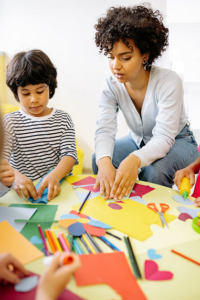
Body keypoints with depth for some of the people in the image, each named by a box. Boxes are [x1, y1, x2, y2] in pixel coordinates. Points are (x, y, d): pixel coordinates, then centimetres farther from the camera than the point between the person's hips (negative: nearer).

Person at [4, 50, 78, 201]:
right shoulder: (10, 122, 3)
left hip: (58, 186, 0)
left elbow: (69, 154, -3)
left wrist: (55, 176, -24)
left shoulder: (63, 119, 7)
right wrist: (16, 176, -32)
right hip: (24, 190, 1)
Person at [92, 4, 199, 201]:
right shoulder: (111, 86, -17)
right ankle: (112, 204, 5)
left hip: (176, 141, -3)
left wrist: (135, 160, -57)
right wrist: (104, 161, -50)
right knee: (98, 159, -19)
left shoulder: (169, 82, -29)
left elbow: (163, 138, -35)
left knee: (154, 171, -35)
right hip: (138, 140, 4)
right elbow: (105, 130, -26)